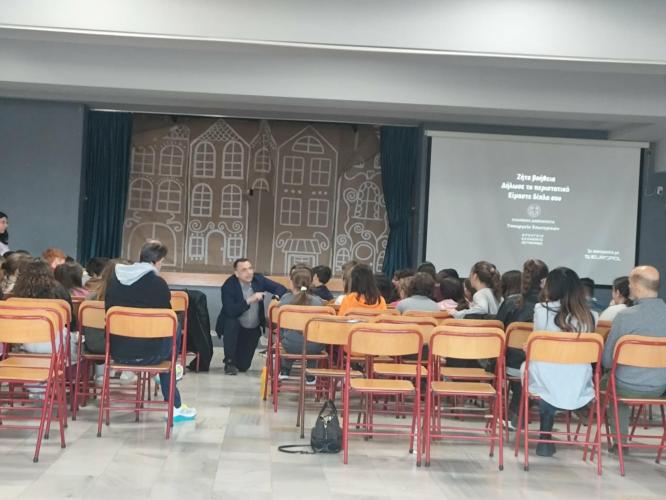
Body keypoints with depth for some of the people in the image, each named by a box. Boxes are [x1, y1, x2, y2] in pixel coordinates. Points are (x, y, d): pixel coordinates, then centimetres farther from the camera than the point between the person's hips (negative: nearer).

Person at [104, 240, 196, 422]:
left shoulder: (114, 276, 6)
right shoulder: (157, 282, -12)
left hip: (116, 352, 6)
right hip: (145, 354, -6)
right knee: (175, 329, 22)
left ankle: (175, 407, 36)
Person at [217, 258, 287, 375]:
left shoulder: (258, 279, -10)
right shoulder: (228, 286, -22)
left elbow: (281, 288, -8)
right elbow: (230, 311, -33)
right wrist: (249, 301, -38)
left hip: (253, 329, 3)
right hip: (234, 326, -3)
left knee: (243, 366, 2)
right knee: (231, 323, -38)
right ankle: (229, 362, -18)